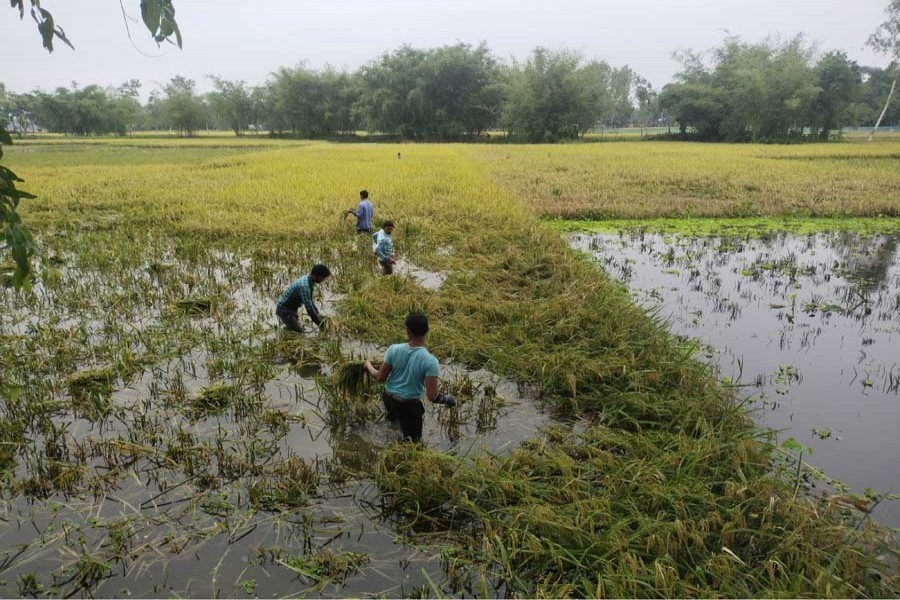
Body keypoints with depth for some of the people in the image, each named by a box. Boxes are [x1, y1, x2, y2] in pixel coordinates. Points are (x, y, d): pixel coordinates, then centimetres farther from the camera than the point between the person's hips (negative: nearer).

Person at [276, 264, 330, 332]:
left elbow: (310, 301, 14)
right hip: (284, 309, -10)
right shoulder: (304, 286, -30)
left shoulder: (308, 281, 0)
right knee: (297, 332, -13)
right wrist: (320, 324, -23)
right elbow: (309, 307, -30)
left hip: (291, 308, 10)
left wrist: (318, 314, 7)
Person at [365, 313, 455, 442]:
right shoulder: (430, 361, -27)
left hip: (388, 397, 5)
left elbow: (380, 377, -5)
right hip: (409, 405, -5)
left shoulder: (394, 349, -17)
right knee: (412, 441, 15)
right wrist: (446, 399, -4)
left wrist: (368, 365, 14)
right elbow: (432, 396, -25)